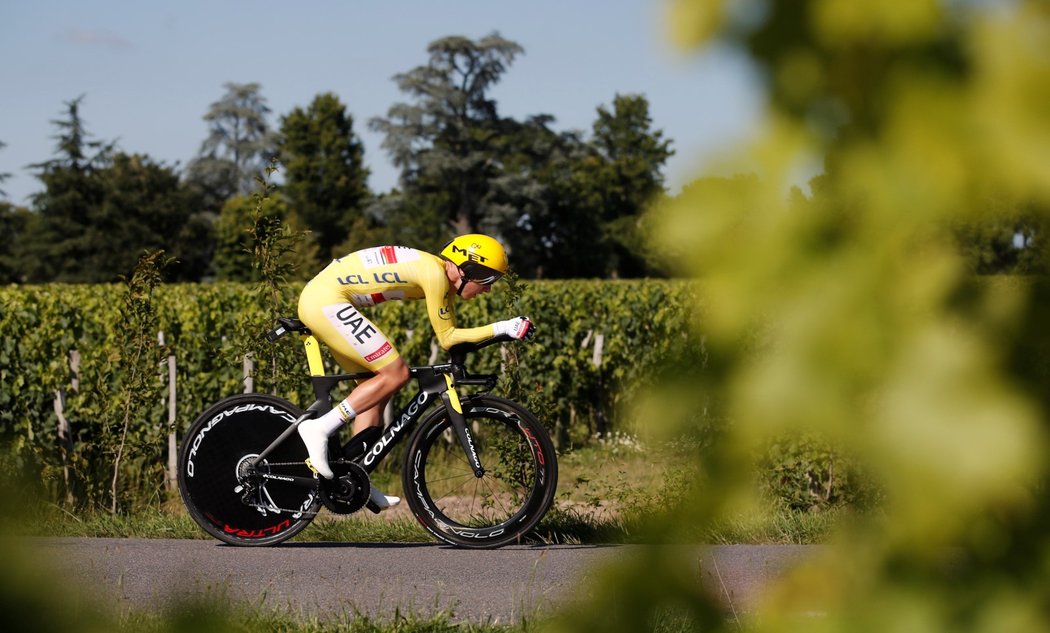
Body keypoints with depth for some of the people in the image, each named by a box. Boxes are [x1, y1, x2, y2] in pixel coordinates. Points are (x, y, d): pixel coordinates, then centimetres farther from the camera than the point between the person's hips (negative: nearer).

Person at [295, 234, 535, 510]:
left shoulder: (440, 273, 13)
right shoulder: (435, 273, -15)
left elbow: (449, 333, 15)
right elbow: (447, 338, -11)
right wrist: (503, 328, -12)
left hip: (318, 300, 11)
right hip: (326, 301, -11)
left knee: (378, 386, 12)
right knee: (396, 374, -12)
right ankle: (319, 429, -11)